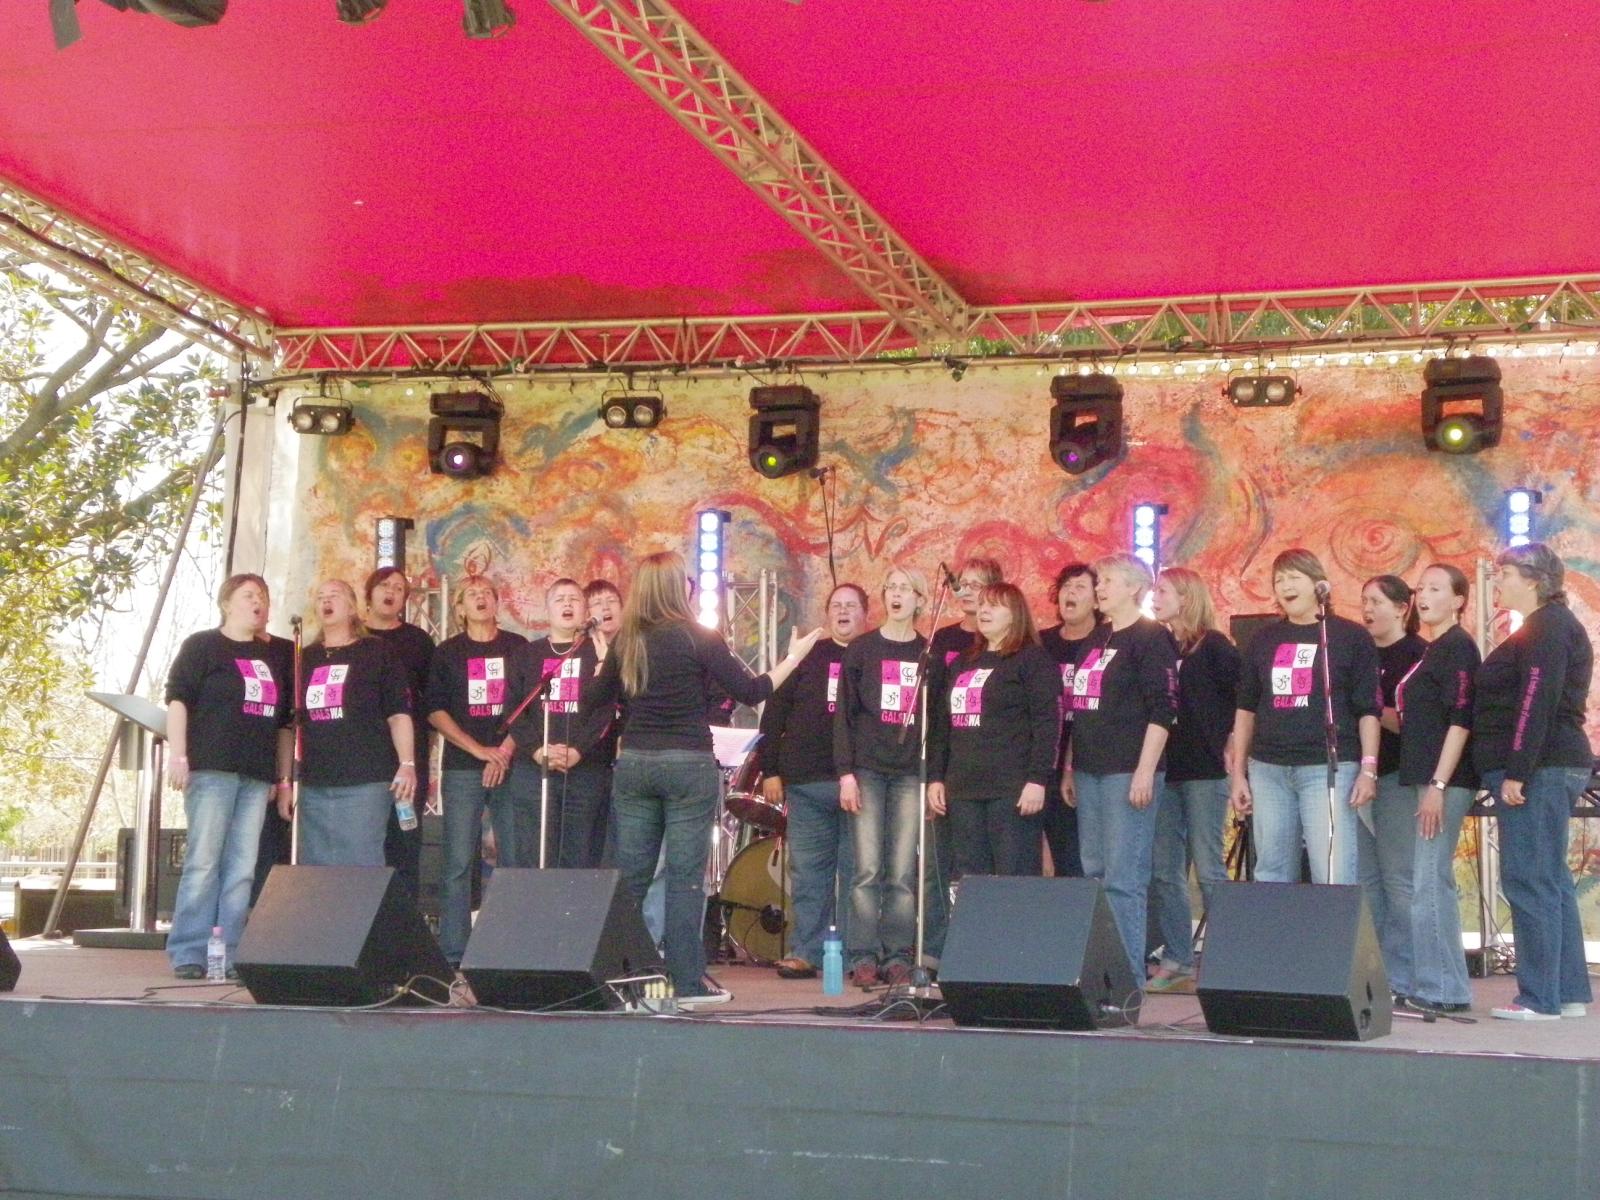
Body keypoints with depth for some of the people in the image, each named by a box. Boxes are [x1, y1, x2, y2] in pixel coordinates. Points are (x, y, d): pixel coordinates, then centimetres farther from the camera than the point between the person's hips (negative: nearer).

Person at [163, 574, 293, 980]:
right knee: (203, 861, -9)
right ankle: (188, 954, -6)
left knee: (241, 869, 1)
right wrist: (178, 756, -11)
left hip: (257, 775, 5)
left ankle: (228, 956, 2)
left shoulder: (277, 655, 19)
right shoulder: (201, 646, 6)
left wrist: (283, 778, 16)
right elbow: (177, 699, -1)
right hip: (211, 767, -5)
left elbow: (284, 720, 21)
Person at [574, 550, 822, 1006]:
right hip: (688, 764, -4)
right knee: (685, 875, -1)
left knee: (630, 875, 9)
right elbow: (750, 692, -6)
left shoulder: (627, 642, 6)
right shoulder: (698, 639, -8)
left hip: (633, 763, 5)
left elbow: (594, 701, 12)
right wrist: (793, 658, 6)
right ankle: (687, 981, 1)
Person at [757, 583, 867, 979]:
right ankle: (805, 952, 8)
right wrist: (770, 771, 2)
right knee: (807, 871, 3)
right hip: (806, 783, 2)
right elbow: (774, 713, 10)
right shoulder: (807, 657, 13)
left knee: (856, 872, 1)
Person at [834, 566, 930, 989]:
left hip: (911, 774, 1)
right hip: (867, 770, -1)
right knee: (867, 870, -5)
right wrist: (845, 772, -7)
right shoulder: (861, 649, 5)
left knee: (902, 873, 0)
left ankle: (898, 958, 6)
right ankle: (863, 958, 0)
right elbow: (844, 714, 2)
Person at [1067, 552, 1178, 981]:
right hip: (1090, 770, 9)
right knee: (1093, 872, 10)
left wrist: (1145, 771, -18)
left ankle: (1129, 975, -5)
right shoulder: (1096, 640, 18)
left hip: (1127, 772, -9)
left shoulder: (1151, 638, -6)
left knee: (1123, 878, -9)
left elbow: (1163, 710, -12)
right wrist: (1071, 767, 18)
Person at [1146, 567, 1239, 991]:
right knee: (1163, 871, 6)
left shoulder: (1213, 647, -5)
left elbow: (1242, 699, -10)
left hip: (1204, 771, -6)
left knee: (1208, 869, -4)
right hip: (1163, 770, 6)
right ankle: (1176, 959, 14)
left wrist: (1228, 746, -10)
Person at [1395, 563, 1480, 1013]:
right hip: (1424, 777, 10)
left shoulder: (1457, 647, -9)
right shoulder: (1431, 651, 19)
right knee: (1432, 883, 11)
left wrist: (1438, 785, -21)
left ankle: (1439, 989, -7)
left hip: (1445, 780, -10)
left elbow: (1460, 720, -16)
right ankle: (1444, 989, 16)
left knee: (1430, 883, -10)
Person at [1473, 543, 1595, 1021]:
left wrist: (1516, 773, -23)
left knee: (1528, 880, -9)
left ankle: (1540, 998, -8)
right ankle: (1569, 991, 17)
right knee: (1550, 881, 13)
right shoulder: (1549, 627, 20)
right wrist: (1513, 771, 19)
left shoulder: (1547, 629, -12)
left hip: (1540, 768, -11)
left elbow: (1536, 704, -20)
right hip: (1550, 769, 11)